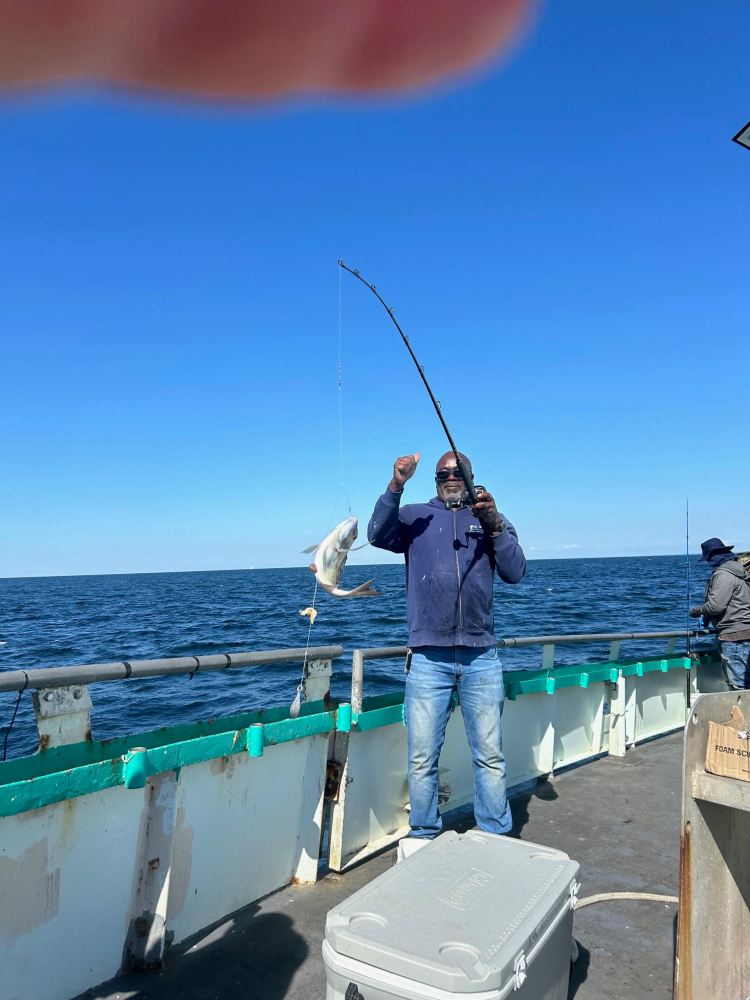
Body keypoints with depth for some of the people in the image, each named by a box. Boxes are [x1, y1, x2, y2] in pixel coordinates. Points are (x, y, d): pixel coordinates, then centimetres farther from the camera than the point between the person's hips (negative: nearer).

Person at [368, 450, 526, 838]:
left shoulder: (491, 519, 12)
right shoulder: (415, 516, 9)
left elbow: (515, 573, 0)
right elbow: (378, 535, -9)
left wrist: (493, 523, -13)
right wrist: (396, 486, -21)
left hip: (481, 657, 1)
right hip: (428, 658, -1)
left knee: (490, 756, 8)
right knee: (421, 759, 5)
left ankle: (497, 839, 24)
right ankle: (424, 839, 22)